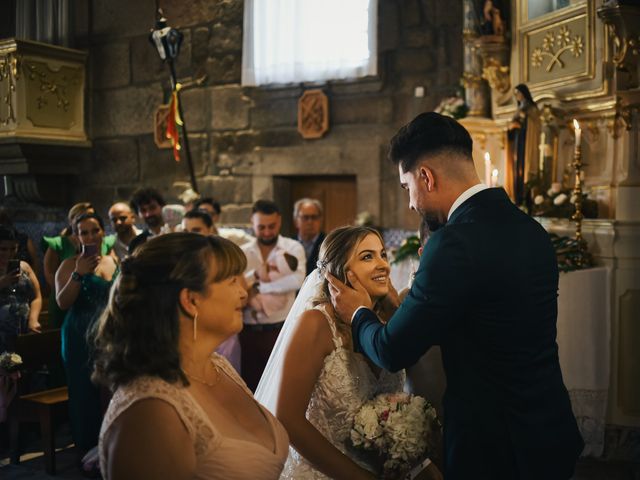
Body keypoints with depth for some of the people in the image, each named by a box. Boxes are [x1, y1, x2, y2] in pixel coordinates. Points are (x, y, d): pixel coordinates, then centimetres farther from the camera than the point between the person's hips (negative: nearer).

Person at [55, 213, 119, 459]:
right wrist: (79, 274, -20)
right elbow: (63, 303, -11)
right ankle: (87, 448, 12)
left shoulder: (115, 262, 9)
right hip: (81, 338, -3)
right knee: (84, 392, -1)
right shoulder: (70, 265, -2)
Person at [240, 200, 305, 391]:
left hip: (281, 330, -2)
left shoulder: (293, 248, 0)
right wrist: (255, 274, -20)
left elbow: (297, 280, -19)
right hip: (249, 331, 3)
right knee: (250, 386, 11)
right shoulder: (242, 252, 7)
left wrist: (257, 287, -14)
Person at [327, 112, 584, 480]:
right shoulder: (531, 229, 3)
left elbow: (393, 352, -16)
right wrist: (402, 308, 16)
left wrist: (359, 313, 4)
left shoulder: (456, 243, -23)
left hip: (495, 449, -8)